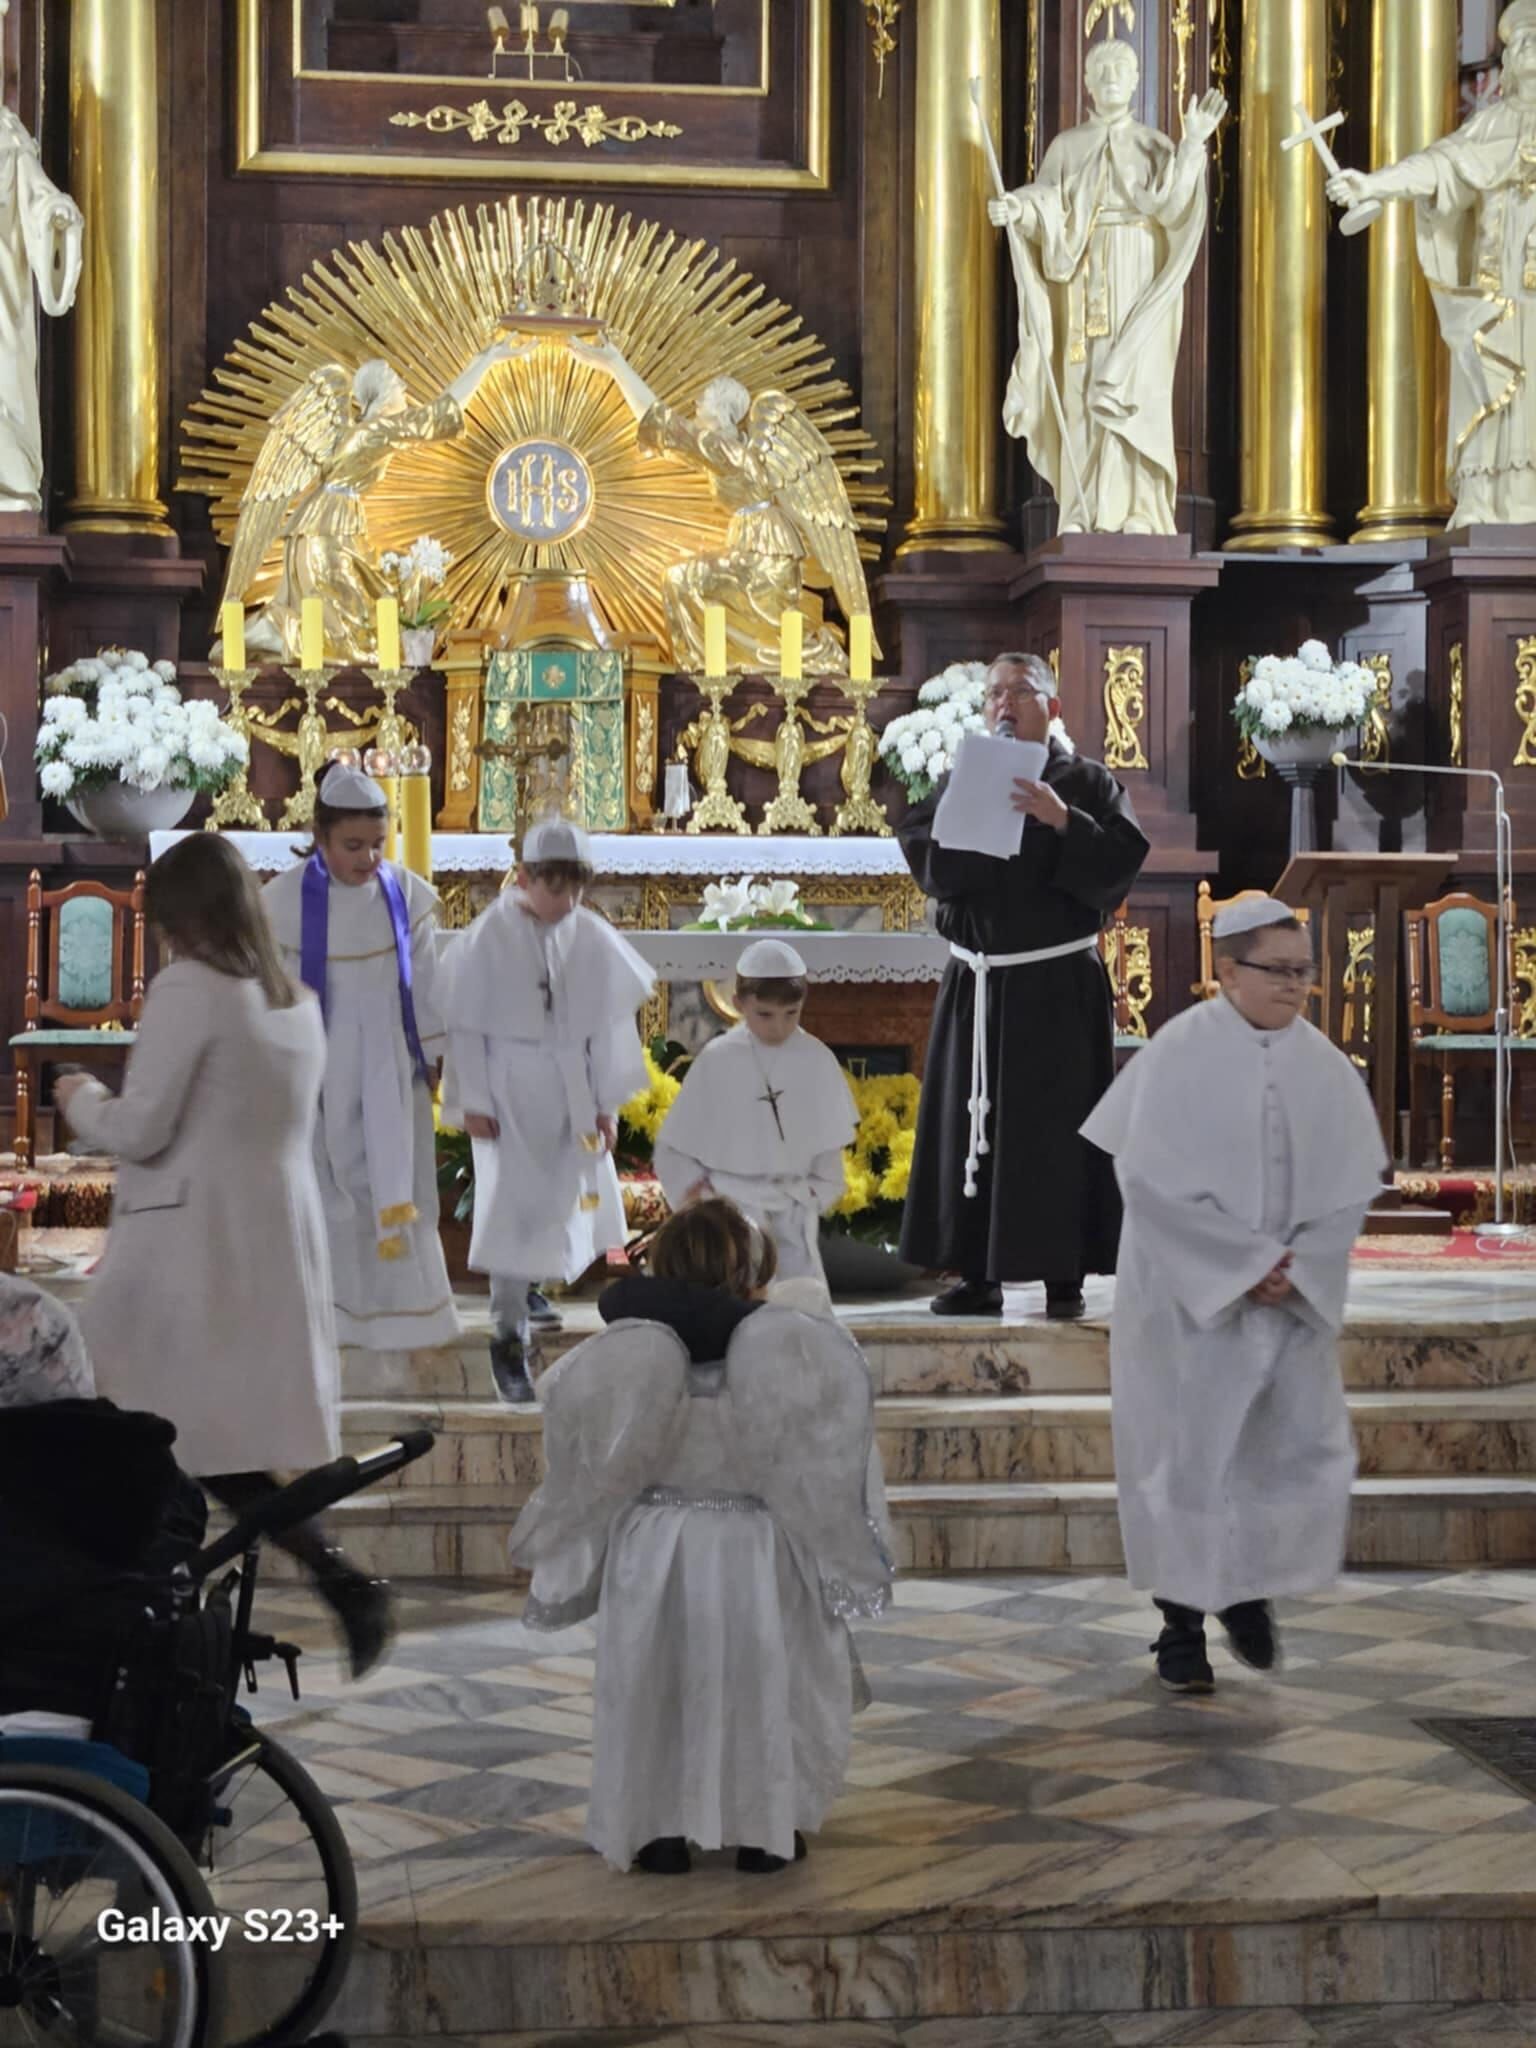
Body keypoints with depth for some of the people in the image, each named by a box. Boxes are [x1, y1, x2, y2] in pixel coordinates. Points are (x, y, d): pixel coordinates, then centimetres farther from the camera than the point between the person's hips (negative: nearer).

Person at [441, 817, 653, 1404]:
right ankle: (509, 1342, -1)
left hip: (571, 1091, 4)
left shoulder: (594, 938, -2)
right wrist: (473, 1103, -8)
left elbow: (605, 1026, 3)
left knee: (562, 1204, 9)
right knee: (514, 1208, -6)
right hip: (509, 1091, -4)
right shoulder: (487, 938, -10)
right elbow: (466, 1026, -6)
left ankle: (521, 1299, 30)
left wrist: (606, 1104, 3)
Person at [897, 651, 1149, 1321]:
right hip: (976, 982, 4)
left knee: (1055, 1126, -4)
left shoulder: (1086, 783, 2)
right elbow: (928, 861, -1)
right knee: (971, 1121, 3)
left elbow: (1120, 863, -11)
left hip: (1057, 986, -4)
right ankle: (978, 1273, 8)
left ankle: (1064, 1276, 1)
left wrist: (1064, 822, -24)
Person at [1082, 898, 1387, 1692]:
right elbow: (1154, 1178, -15)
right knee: (1189, 1459, 2)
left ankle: (1250, 1589, 26)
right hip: (1189, 1299, -4)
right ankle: (1182, 1625, 16)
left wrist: (1296, 1267, -12)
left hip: (1294, 1300, 4)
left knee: (1307, 1452, 2)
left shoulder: (1322, 1066, 2)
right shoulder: (1179, 1055, -11)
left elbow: (1350, 1183, 2)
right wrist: (1244, 1264, -17)